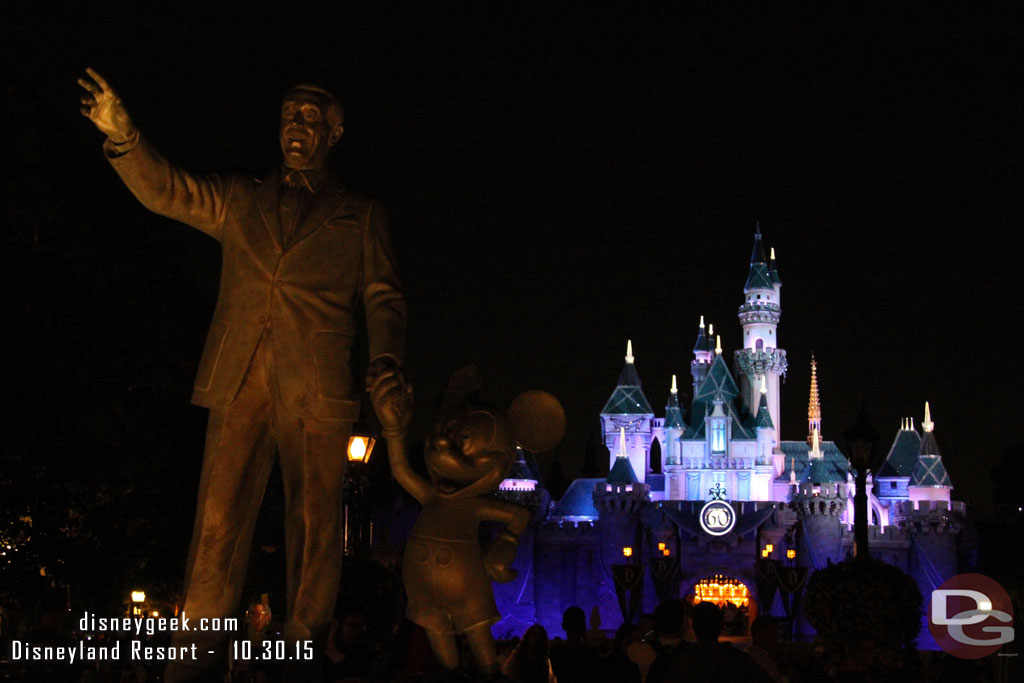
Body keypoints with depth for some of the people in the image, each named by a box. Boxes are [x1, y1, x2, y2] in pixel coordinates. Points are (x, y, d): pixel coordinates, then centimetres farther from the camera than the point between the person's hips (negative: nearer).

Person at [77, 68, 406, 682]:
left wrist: (386, 363, -10)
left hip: (317, 388, -1)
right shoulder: (239, 201, 22)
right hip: (240, 381, 1)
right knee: (219, 516, -7)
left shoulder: (361, 216, 17)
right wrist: (124, 136, -8)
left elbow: (383, 297, 9)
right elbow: (165, 190, 11)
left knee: (314, 522, -3)